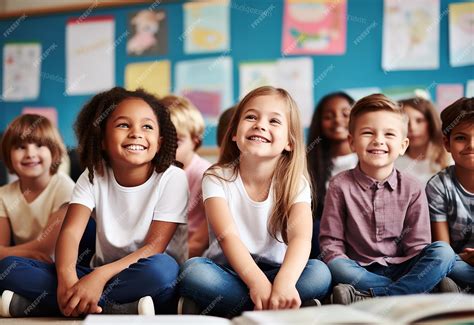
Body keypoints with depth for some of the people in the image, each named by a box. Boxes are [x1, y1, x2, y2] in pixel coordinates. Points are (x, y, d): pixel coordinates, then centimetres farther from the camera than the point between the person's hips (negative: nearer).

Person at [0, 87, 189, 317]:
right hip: (100, 275, 3)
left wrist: (100, 275, -31)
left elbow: (155, 246, -15)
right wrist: (67, 279, -36)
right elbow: (71, 231, -14)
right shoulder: (93, 177, 0)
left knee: (162, 267, -39)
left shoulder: (172, 179, -9)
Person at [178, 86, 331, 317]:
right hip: (226, 274, -1)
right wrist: (257, 283, -40)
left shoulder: (295, 183, -4)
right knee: (193, 271, -32)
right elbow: (228, 236, -22)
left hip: (276, 272, 1)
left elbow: (301, 237, -23)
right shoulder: (218, 178, -6)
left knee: (319, 273, -27)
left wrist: (284, 282, -44)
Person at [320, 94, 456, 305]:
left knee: (443, 252, -24)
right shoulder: (340, 186, 0)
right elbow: (331, 242, -1)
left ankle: (366, 299, -33)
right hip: (359, 272, -2)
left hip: (401, 270, 2)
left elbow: (416, 246, 1)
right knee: (334, 266, -33)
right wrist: (346, 274, -18)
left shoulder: (412, 190, 4)